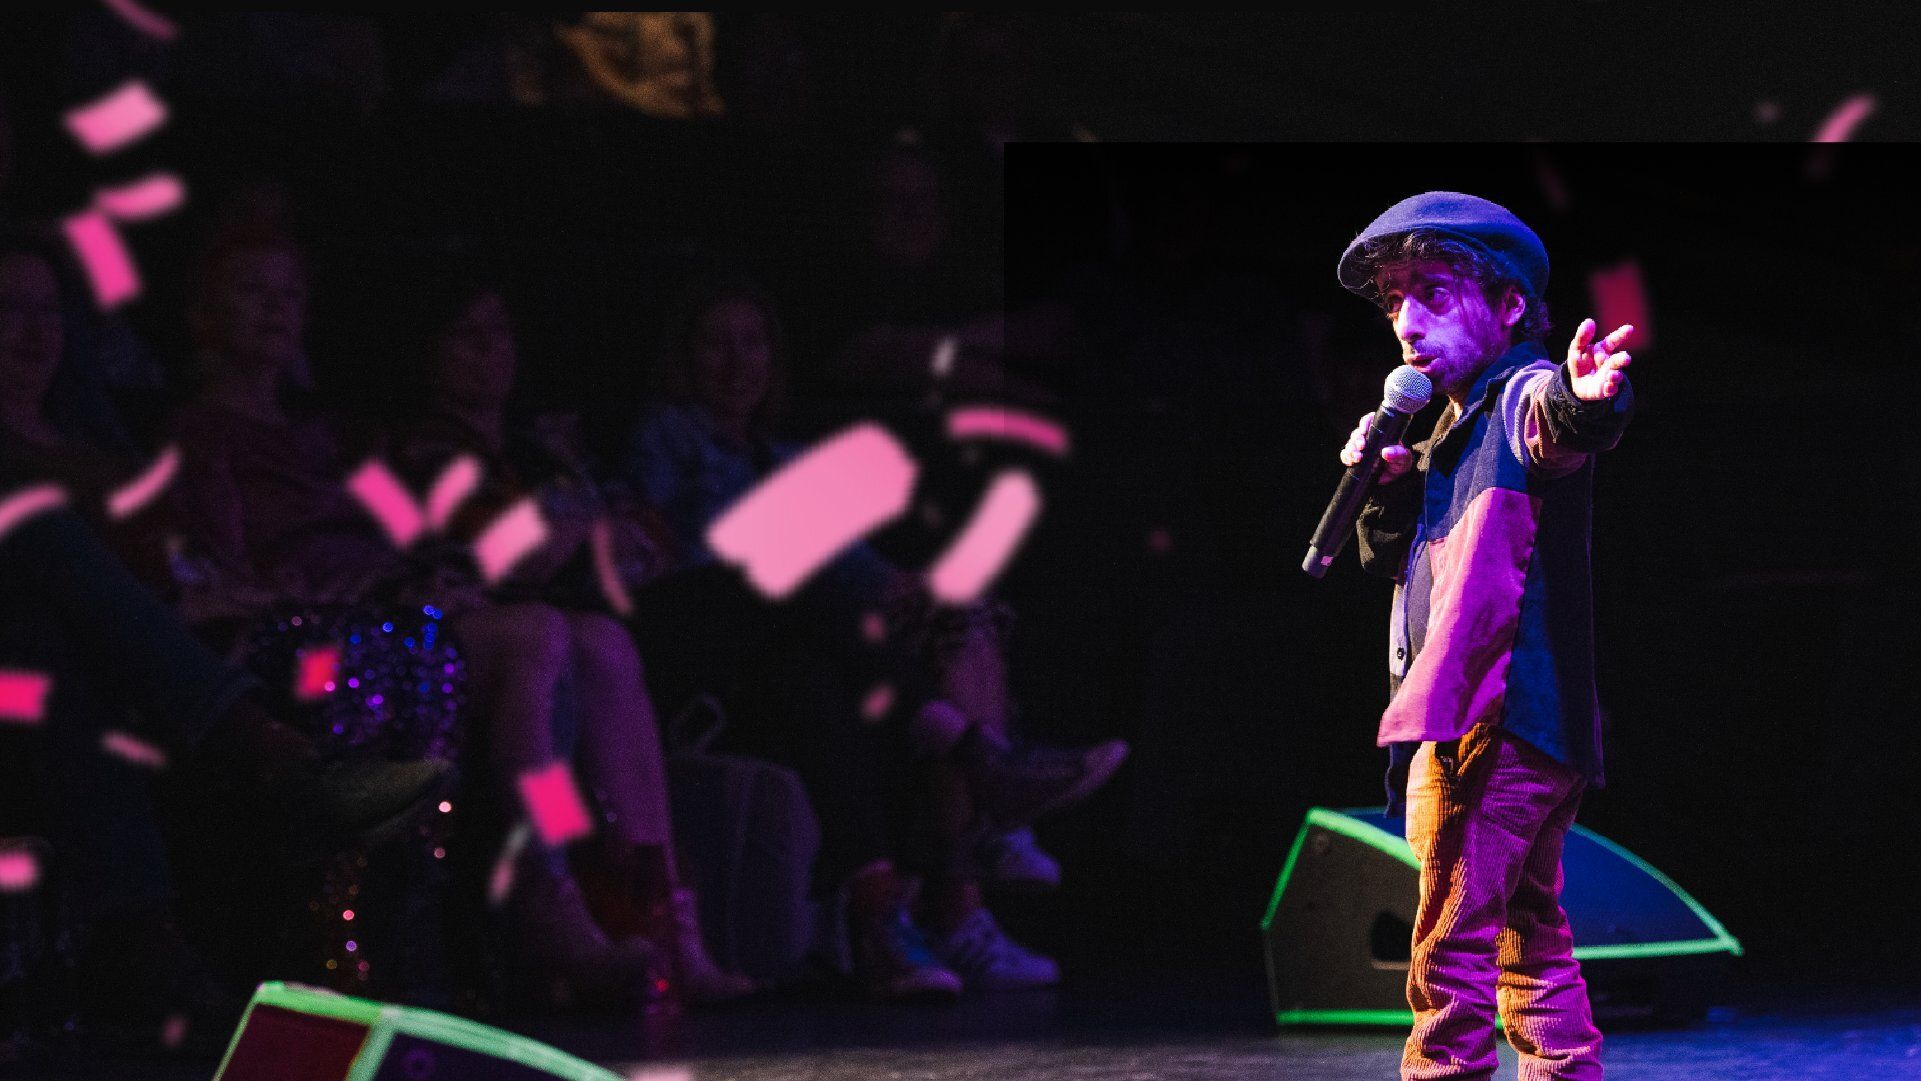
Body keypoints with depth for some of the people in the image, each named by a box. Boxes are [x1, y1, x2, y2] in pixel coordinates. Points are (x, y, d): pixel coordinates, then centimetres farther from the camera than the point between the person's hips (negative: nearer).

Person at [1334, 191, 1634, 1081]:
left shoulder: (1523, 396, -10)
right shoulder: (1458, 427, 22)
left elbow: (1553, 428, -37)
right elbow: (1388, 559, 25)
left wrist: (1583, 403, -62)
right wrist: (1387, 489, 4)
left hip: (1492, 723, -11)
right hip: (1524, 732, 11)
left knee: (1451, 948, -10)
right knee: (1530, 936, 18)